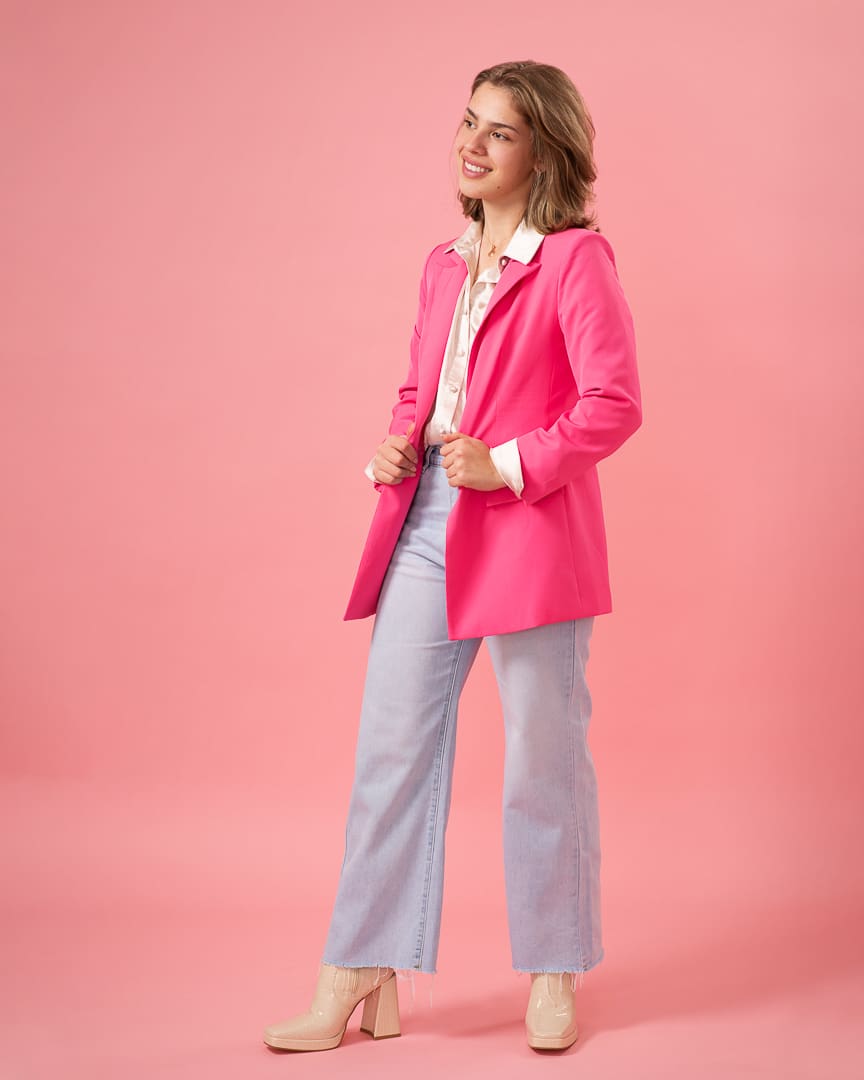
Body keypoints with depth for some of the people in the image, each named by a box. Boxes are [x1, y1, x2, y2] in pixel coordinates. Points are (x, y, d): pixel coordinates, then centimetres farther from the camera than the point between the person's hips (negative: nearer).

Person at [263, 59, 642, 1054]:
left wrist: (507, 465, -17)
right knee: (389, 749, 6)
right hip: (426, 527, 7)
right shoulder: (445, 265, 15)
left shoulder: (575, 258, -6)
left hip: (528, 535, -6)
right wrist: (392, 449, 6)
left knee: (544, 761, 6)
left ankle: (553, 975, 23)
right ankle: (358, 985, 16)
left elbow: (614, 405, -12)